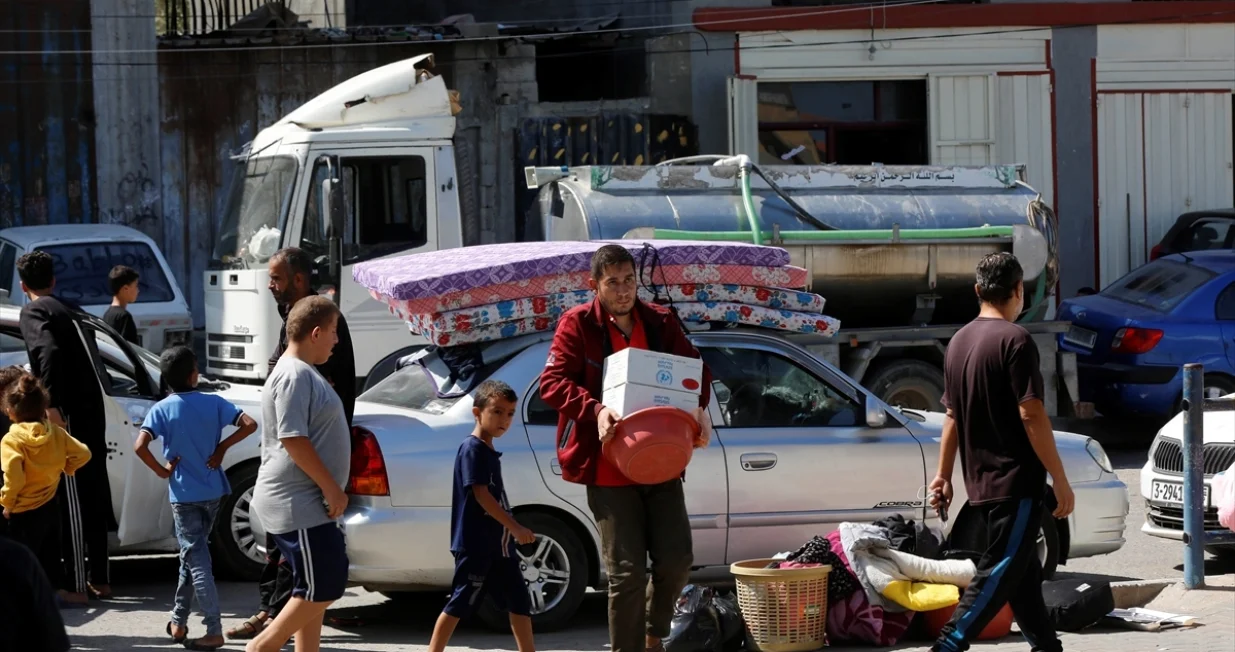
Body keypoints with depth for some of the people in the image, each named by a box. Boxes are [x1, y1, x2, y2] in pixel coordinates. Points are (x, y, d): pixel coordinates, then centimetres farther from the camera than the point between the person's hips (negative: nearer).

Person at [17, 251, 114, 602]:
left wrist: (51, 405, -25)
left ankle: (76, 585, -6)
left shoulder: (33, 312, -4)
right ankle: (100, 580, 21)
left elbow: (48, 353, -21)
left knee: (71, 499, -6)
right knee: (93, 495, 15)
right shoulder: (67, 311, 20)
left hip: (69, 414, -8)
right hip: (93, 409, 8)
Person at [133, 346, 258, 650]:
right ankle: (178, 622, 24)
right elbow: (249, 424, -10)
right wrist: (222, 447, -1)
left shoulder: (162, 409, -9)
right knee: (192, 553, 18)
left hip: (184, 493, -3)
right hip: (213, 491, 3)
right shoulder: (214, 403, -4)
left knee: (196, 558, -2)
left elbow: (140, 446, -21)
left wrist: (162, 471, -7)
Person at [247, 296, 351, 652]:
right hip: (297, 504, -11)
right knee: (324, 587, -9)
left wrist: (329, 490, 23)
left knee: (316, 590, 12)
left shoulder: (304, 373, 16)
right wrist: (331, 487, -20)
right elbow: (293, 439, -23)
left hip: (308, 503, 11)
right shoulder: (294, 376, -17)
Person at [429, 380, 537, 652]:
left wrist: (512, 531, 19)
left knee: (519, 600, 10)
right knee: (461, 603, -6)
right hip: (474, 544, -9)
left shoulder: (490, 451, 16)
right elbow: (481, 495, -19)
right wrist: (515, 528, -21)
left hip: (498, 543, 9)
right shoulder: (472, 449, -13)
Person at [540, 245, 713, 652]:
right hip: (609, 469, -4)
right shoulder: (578, 324, -3)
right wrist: (596, 410, -27)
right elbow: (552, 382, -10)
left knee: (676, 559, 2)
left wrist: (697, 407, -7)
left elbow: (696, 368, 15)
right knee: (627, 572, -4)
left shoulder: (661, 323, 8)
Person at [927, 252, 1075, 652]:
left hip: (980, 484, 8)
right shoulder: (1015, 340, -13)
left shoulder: (959, 342, 10)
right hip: (1017, 482, -8)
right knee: (999, 573, -9)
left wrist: (944, 476, 20)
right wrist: (1061, 481, -14)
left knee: (1023, 572, 16)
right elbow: (1031, 415, -18)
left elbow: (952, 416, 15)